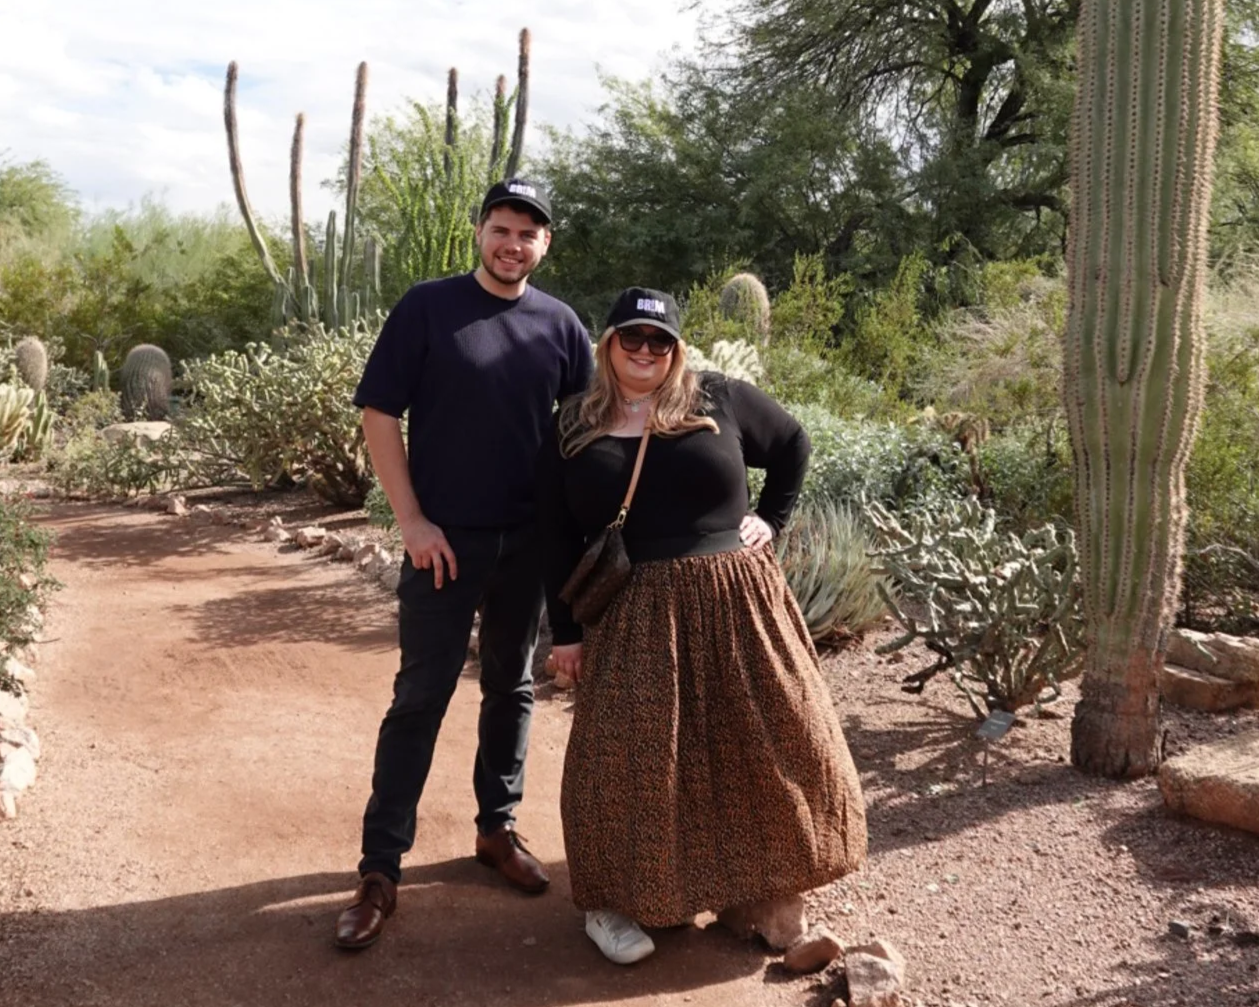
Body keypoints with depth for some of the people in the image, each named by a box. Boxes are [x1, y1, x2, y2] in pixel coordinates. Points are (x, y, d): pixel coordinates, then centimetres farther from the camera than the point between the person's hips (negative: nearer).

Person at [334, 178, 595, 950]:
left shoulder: (561, 326, 4)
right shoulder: (426, 308, -5)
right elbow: (379, 414, -6)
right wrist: (412, 520, -11)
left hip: (529, 541, 4)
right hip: (446, 539, -3)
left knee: (512, 688, 14)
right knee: (420, 698, 0)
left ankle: (498, 828, 32)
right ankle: (381, 868, 10)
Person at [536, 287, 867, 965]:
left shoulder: (718, 400, 2)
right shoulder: (572, 428, 3)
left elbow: (793, 444, 15)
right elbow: (557, 540, 3)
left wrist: (771, 519, 4)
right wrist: (565, 631, -1)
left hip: (733, 601, 1)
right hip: (632, 616, -1)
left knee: (763, 743, 6)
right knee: (631, 755, 0)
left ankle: (760, 884, 26)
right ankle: (612, 899, 16)